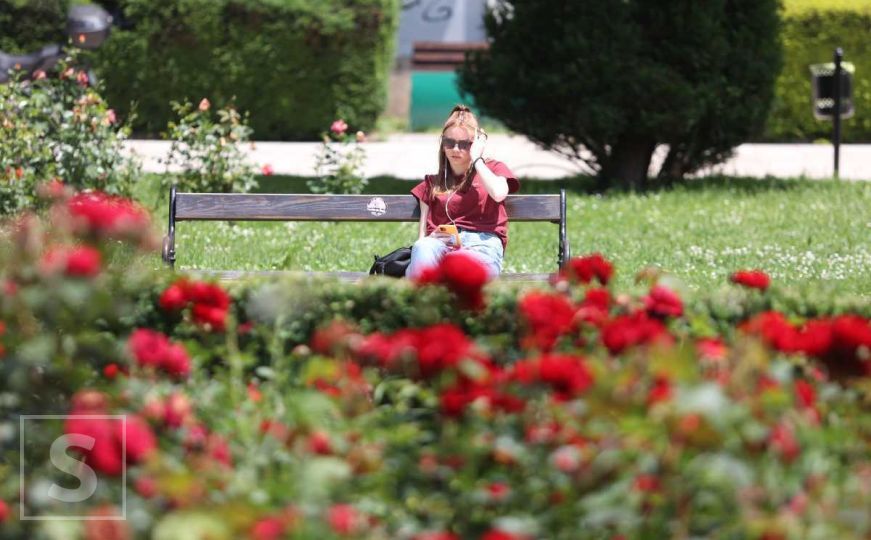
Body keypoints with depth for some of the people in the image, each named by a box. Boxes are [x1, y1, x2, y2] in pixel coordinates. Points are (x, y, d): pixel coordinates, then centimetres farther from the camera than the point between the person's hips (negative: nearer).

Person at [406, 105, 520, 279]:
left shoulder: (492, 168, 25)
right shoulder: (432, 183, 32)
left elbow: (498, 193, -3)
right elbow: (422, 238, 22)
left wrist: (477, 159, 10)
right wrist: (431, 237, -5)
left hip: (482, 244, -2)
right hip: (443, 243, 2)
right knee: (422, 248, -40)